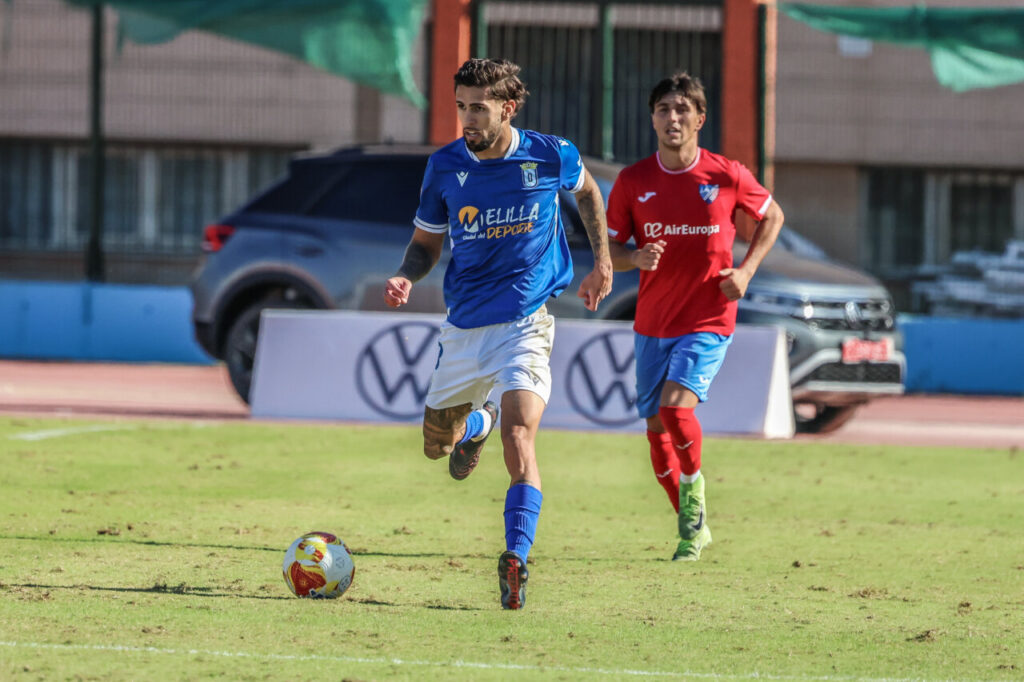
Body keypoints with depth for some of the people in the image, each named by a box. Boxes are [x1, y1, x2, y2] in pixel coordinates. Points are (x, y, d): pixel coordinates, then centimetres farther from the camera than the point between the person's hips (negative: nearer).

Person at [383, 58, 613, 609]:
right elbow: (427, 241, 9)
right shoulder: (445, 166, -3)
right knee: (436, 444, 15)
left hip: (526, 321, -4)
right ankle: (478, 422, 51)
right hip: (464, 326, 4)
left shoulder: (551, 156, -7)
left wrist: (602, 262, 13)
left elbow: (586, 191, 17)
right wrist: (406, 277, -12)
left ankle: (515, 559, -27)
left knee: (518, 436, -24)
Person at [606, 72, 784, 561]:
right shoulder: (632, 182, -1)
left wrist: (746, 270, -3)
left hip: (708, 320, -3)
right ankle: (694, 527, 24)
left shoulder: (726, 176, -6)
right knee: (656, 430, 5)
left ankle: (693, 486, 4)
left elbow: (771, 216, 11)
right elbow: (609, 249, 6)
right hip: (652, 322, 3)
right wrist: (635, 258, -17)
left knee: (675, 404, -24)